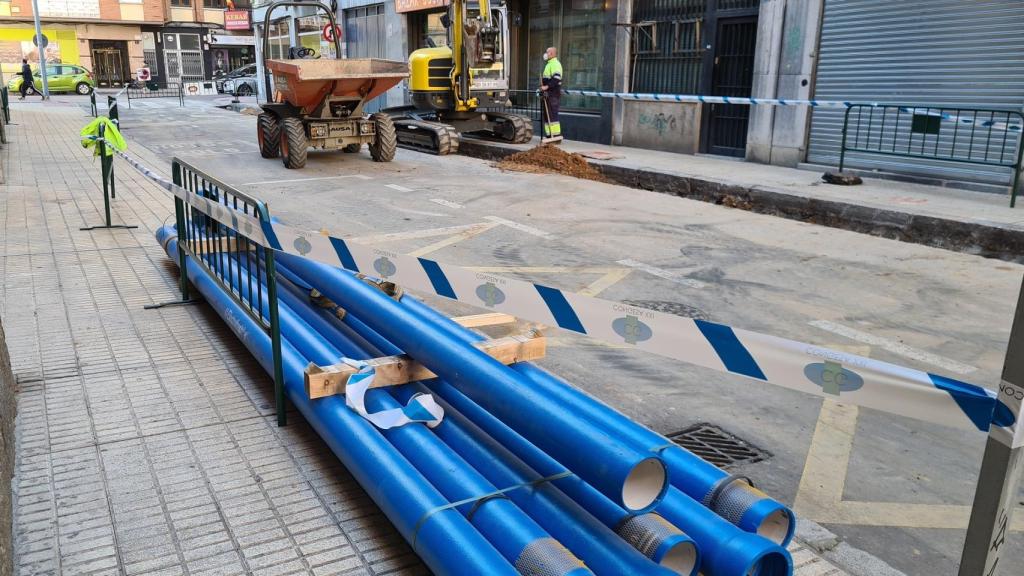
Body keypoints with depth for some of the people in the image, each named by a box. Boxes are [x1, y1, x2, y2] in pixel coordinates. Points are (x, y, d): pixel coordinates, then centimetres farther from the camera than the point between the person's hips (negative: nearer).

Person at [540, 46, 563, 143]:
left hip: (553, 94, -11)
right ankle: (549, 135, 16)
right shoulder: (549, 64, 22)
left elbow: (556, 78, -24)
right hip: (548, 94, 11)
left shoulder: (555, 64, -11)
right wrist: (543, 88, 21)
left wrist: (547, 86, -27)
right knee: (547, 115, 12)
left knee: (552, 115, -13)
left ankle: (556, 135, -13)